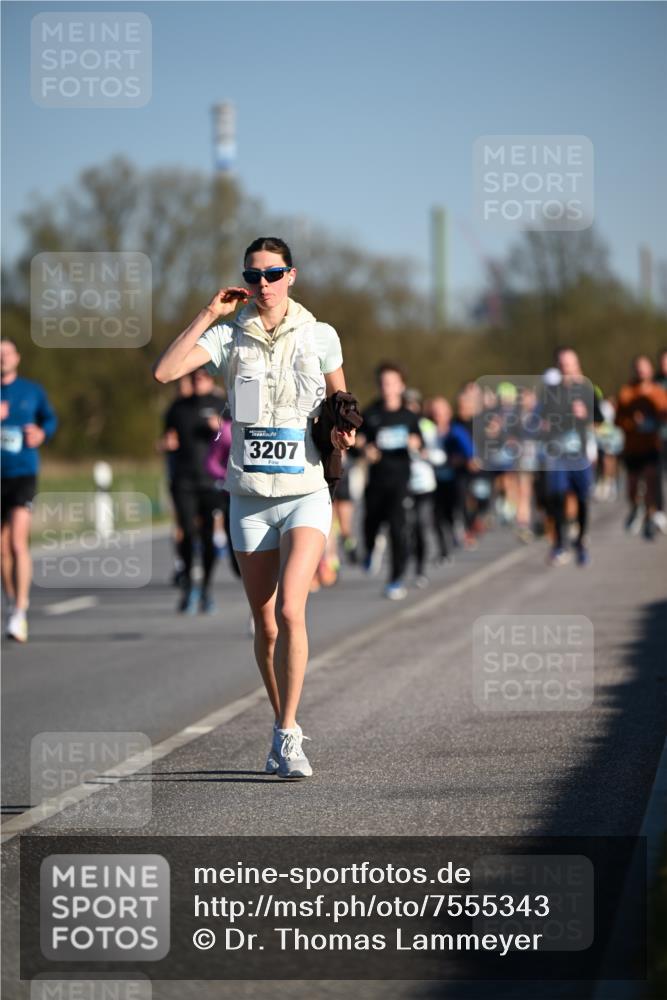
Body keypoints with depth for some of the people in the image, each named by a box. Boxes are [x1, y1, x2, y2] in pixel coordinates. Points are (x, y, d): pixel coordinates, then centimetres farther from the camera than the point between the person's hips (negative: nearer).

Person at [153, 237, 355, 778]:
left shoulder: (320, 337, 2)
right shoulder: (229, 338, 1)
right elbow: (164, 370, -14)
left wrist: (343, 432, -5)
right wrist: (209, 314, -13)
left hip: (306, 495, -2)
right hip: (250, 499, 2)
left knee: (289, 610, -20)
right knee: (265, 626, 7)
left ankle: (288, 734, -14)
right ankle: (285, 729, 25)